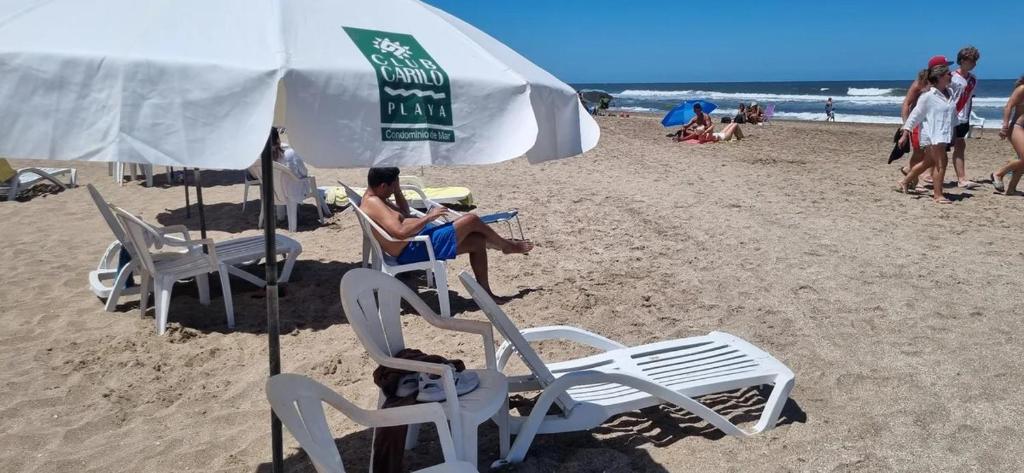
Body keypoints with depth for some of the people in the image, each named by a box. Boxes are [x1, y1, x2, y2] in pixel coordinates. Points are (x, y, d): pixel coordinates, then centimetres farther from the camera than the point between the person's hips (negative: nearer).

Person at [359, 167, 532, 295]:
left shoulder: (376, 199, 14)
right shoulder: (373, 203, -20)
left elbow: (405, 212, 28)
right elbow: (400, 231, -33)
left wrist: (398, 191, 12)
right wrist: (429, 217, -22)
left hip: (420, 240, 11)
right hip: (414, 250, -11)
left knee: (477, 241, 10)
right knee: (472, 220, -8)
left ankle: (485, 292, 18)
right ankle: (507, 246, 19)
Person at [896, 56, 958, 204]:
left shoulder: (950, 92, 10)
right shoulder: (928, 96, -12)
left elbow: (952, 114, 20)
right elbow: (915, 115, -10)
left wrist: (952, 134, 23)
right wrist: (905, 134, -11)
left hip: (944, 135, 8)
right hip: (932, 135, -8)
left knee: (928, 162, 17)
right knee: (941, 163, -10)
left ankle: (904, 182, 31)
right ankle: (938, 195, -5)